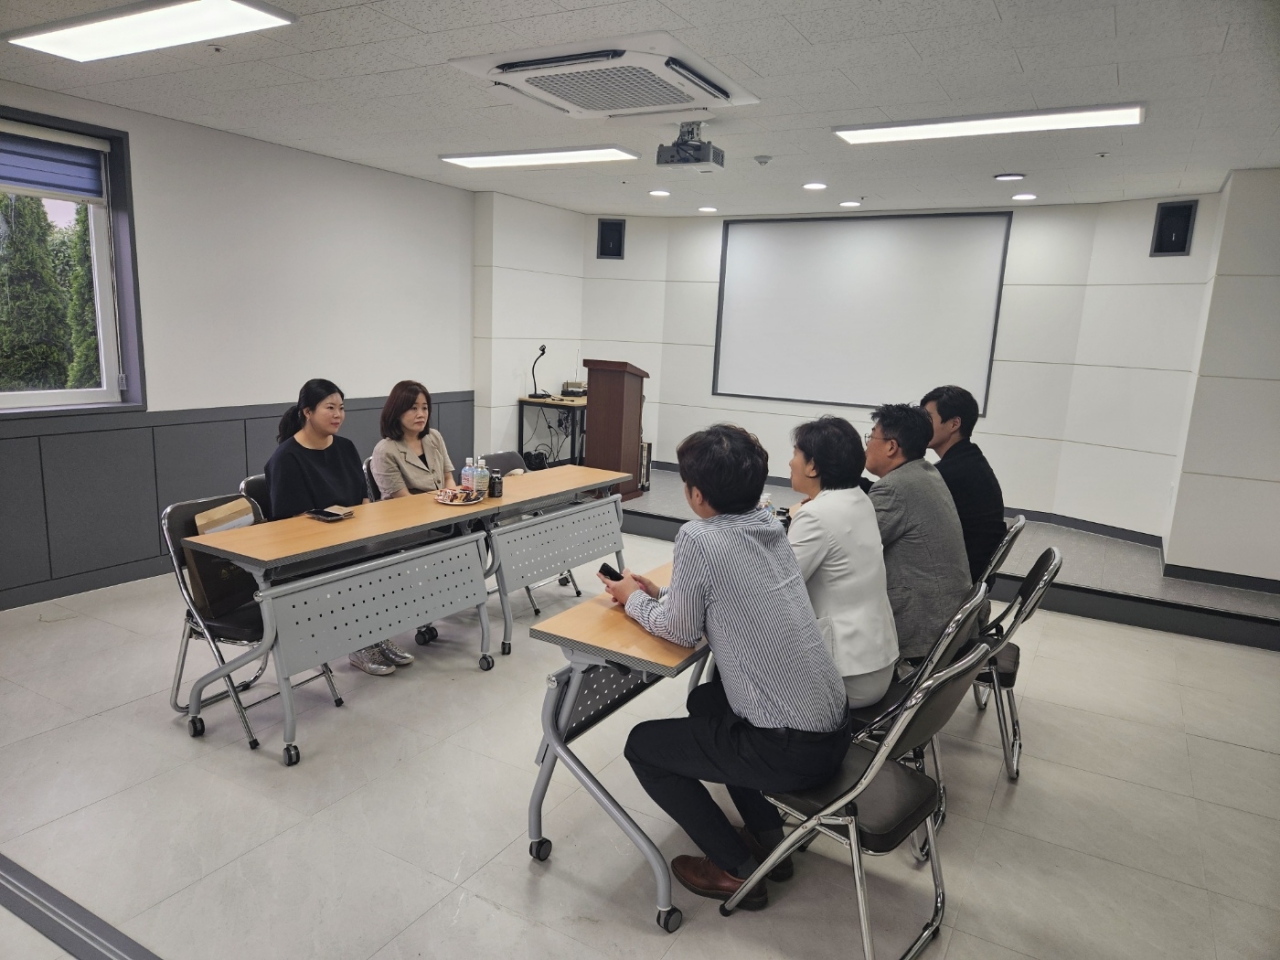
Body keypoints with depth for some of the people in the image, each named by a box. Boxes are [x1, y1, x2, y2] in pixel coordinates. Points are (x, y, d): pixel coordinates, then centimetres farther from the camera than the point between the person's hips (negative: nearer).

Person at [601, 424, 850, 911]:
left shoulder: (699, 537, -19)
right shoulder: (769, 525, 3)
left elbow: (680, 630, -7)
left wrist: (633, 599, 10)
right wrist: (658, 593, 14)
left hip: (791, 748, -8)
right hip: (833, 726, 8)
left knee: (642, 745, 12)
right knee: (705, 700, 32)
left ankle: (735, 869, 17)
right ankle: (769, 836, 32)